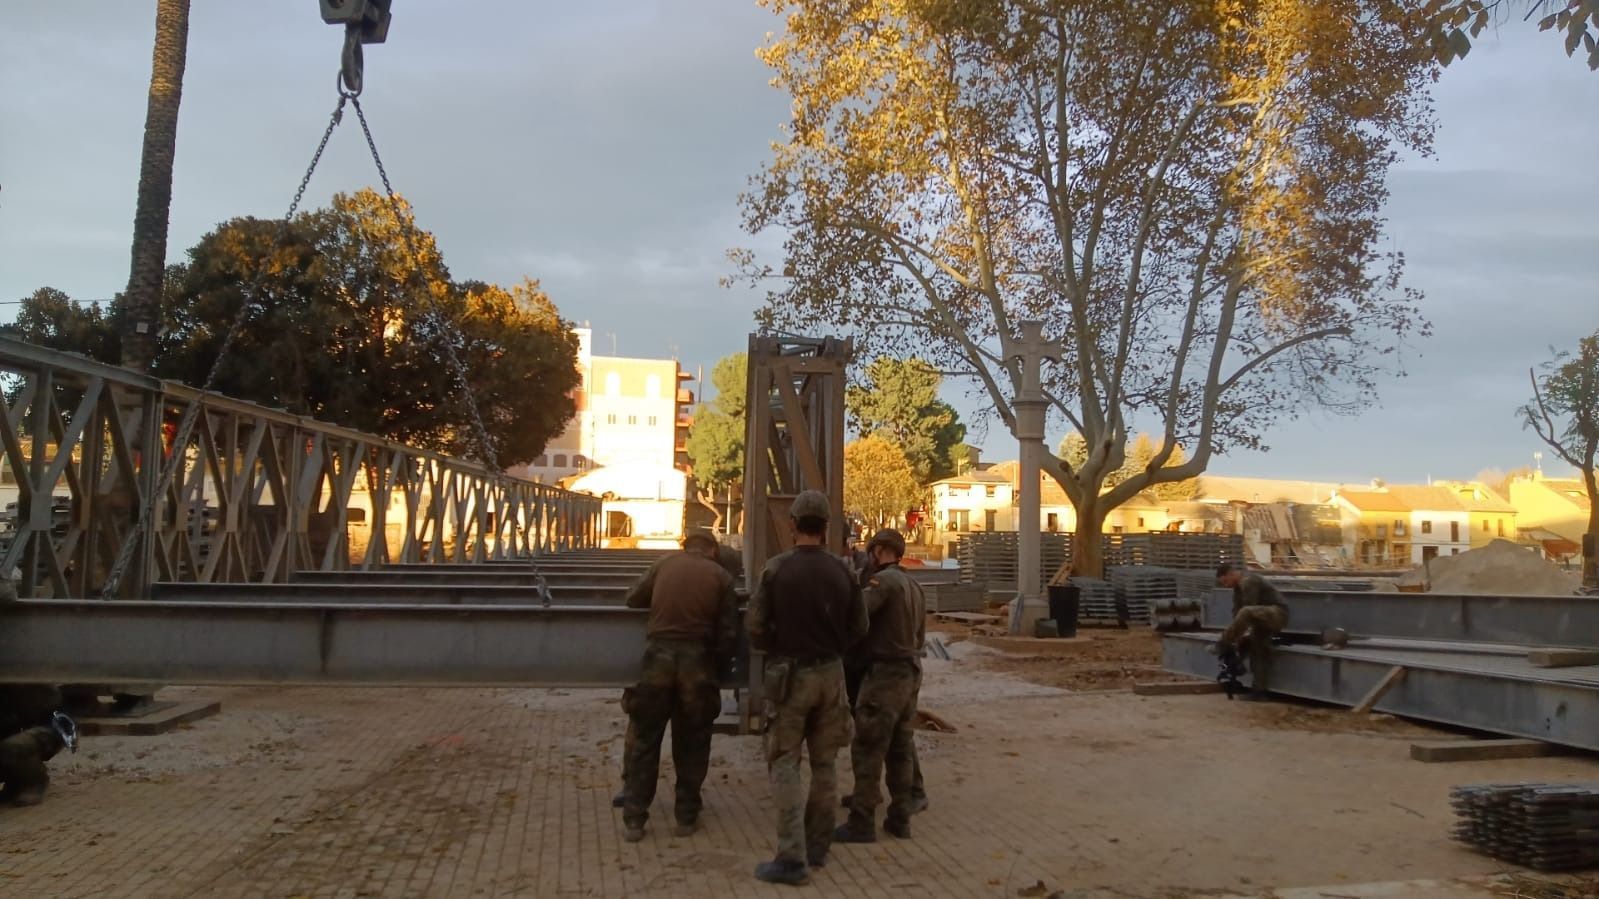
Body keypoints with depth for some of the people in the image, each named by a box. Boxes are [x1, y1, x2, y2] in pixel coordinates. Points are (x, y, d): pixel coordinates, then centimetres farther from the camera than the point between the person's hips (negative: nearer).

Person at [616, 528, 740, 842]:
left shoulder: (664, 564, 7)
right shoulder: (721, 576, 5)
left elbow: (633, 599, 14)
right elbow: (727, 634, 0)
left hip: (657, 657, 0)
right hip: (697, 662, 0)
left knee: (643, 741, 10)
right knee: (691, 743, 14)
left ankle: (634, 819, 12)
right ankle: (686, 816, 21)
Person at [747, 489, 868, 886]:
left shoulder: (777, 567, -12)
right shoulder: (841, 571, -2)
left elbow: (755, 625, -12)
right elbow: (858, 627, 4)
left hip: (790, 673, -3)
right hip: (830, 673, 4)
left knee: (784, 763, 2)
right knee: (824, 762, 15)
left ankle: (791, 857, -3)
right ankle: (817, 847, 24)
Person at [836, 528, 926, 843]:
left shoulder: (883, 580, -14)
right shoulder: (914, 586, 14)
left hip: (884, 674, -9)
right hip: (912, 672, 9)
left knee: (868, 750, -4)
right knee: (901, 749, 14)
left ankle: (862, 824, -1)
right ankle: (900, 818, 20)